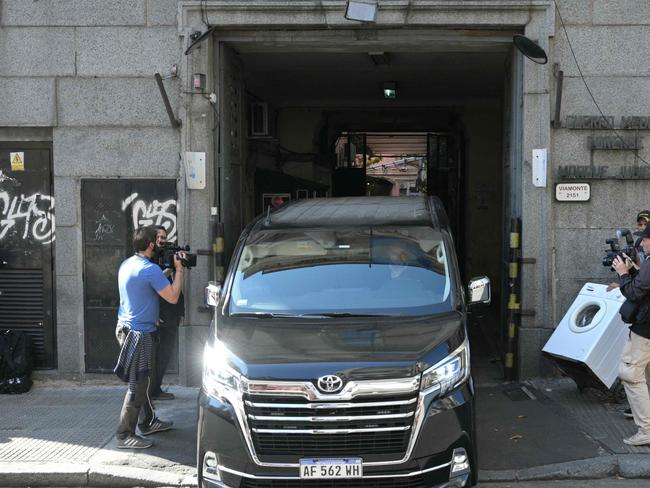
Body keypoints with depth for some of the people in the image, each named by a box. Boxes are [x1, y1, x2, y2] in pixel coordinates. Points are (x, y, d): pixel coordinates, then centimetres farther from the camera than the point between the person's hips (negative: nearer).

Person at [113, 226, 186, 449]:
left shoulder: (126, 265, 8)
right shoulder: (150, 269, -20)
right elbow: (173, 297, -17)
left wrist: (167, 271, 16)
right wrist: (179, 270, -7)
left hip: (126, 327, 10)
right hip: (139, 332, -10)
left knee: (142, 380, 20)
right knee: (137, 385, -5)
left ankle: (148, 422, 31)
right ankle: (125, 435, -2)